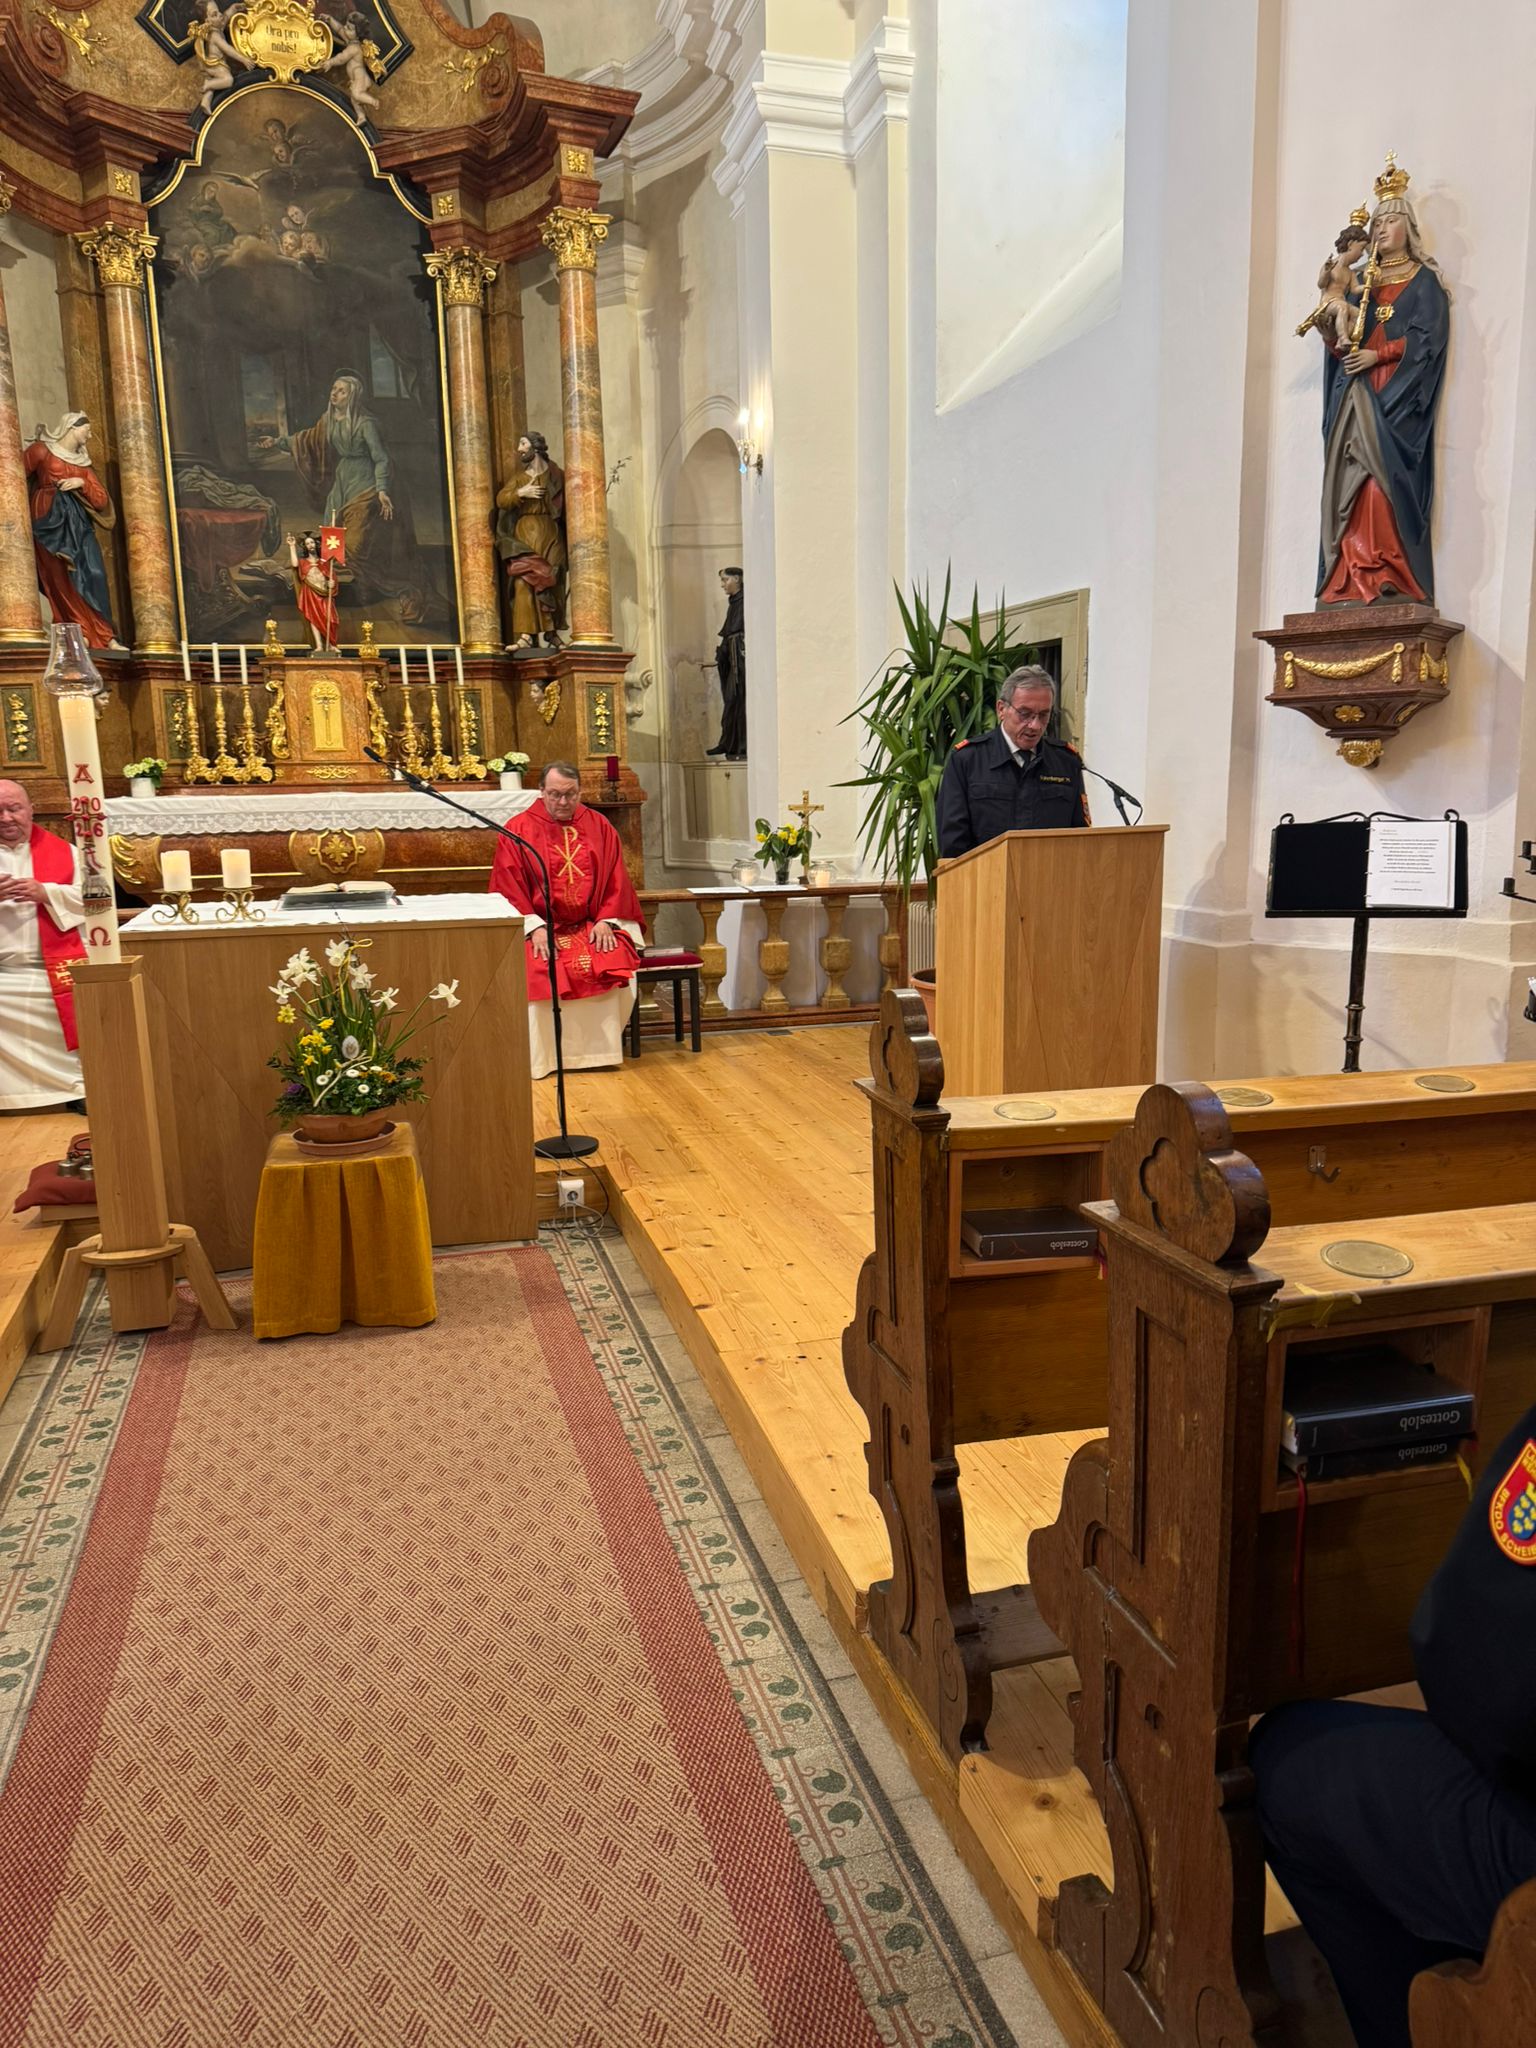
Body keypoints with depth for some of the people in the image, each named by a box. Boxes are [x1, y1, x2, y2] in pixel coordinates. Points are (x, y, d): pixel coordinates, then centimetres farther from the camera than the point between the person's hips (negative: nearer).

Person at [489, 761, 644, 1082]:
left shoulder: (599, 826, 10)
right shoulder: (518, 830, 2)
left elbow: (615, 879, 8)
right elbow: (509, 887, -3)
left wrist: (606, 921, -7)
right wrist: (535, 926, -16)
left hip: (595, 926, 2)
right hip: (538, 929, -2)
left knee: (615, 967, -26)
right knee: (539, 975, -31)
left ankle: (597, 1049, -10)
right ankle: (547, 1057, -17)